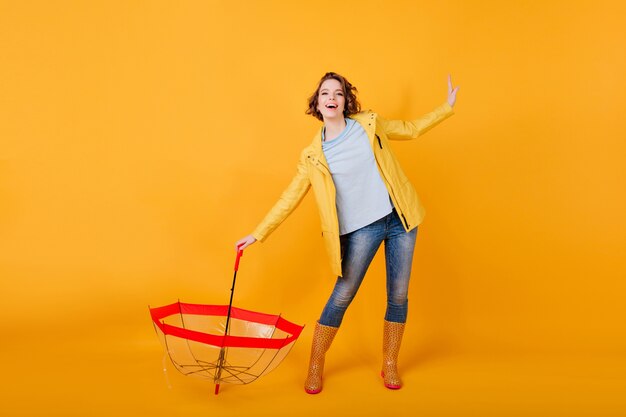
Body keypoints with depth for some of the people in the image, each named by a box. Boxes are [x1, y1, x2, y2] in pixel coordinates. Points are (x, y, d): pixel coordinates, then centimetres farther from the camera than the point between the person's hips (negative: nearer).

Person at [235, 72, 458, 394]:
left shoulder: (369, 124, 3)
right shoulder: (313, 156, -1)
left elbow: (411, 129, 18)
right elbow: (289, 199, 2)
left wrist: (447, 108, 16)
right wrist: (257, 235, -2)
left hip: (400, 219, 2)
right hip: (360, 228, -2)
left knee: (398, 296, 7)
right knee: (342, 297, -1)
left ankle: (390, 365, 24)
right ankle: (315, 368, 15)